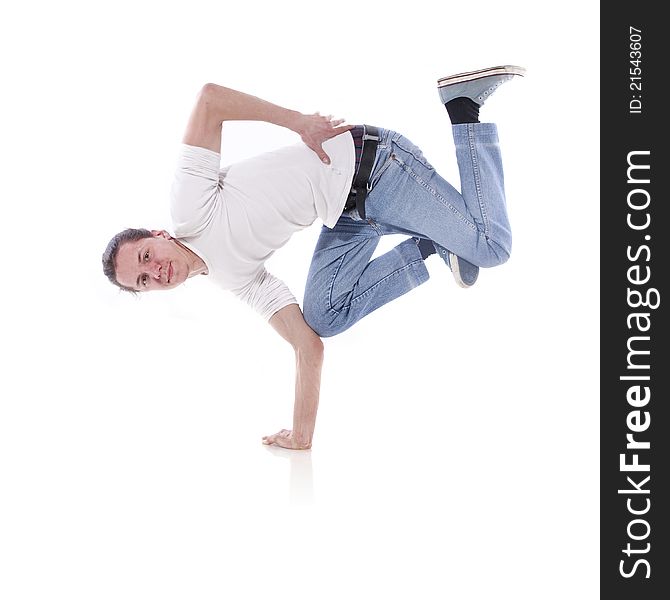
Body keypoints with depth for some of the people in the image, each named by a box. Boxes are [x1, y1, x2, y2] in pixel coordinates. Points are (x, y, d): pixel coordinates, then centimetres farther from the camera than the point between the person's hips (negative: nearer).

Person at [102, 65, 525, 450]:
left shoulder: (189, 207, -10)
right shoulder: (235, 276, 11)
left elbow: (209, 97, -16)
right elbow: (309, 348, 12)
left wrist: (297, 121, -16)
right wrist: (301, 435, 11)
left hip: (362, 162, -7)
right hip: (349, 211, 7)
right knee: (324, 317, -8)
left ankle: (461, 105, 5)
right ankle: (428, 247, 5)